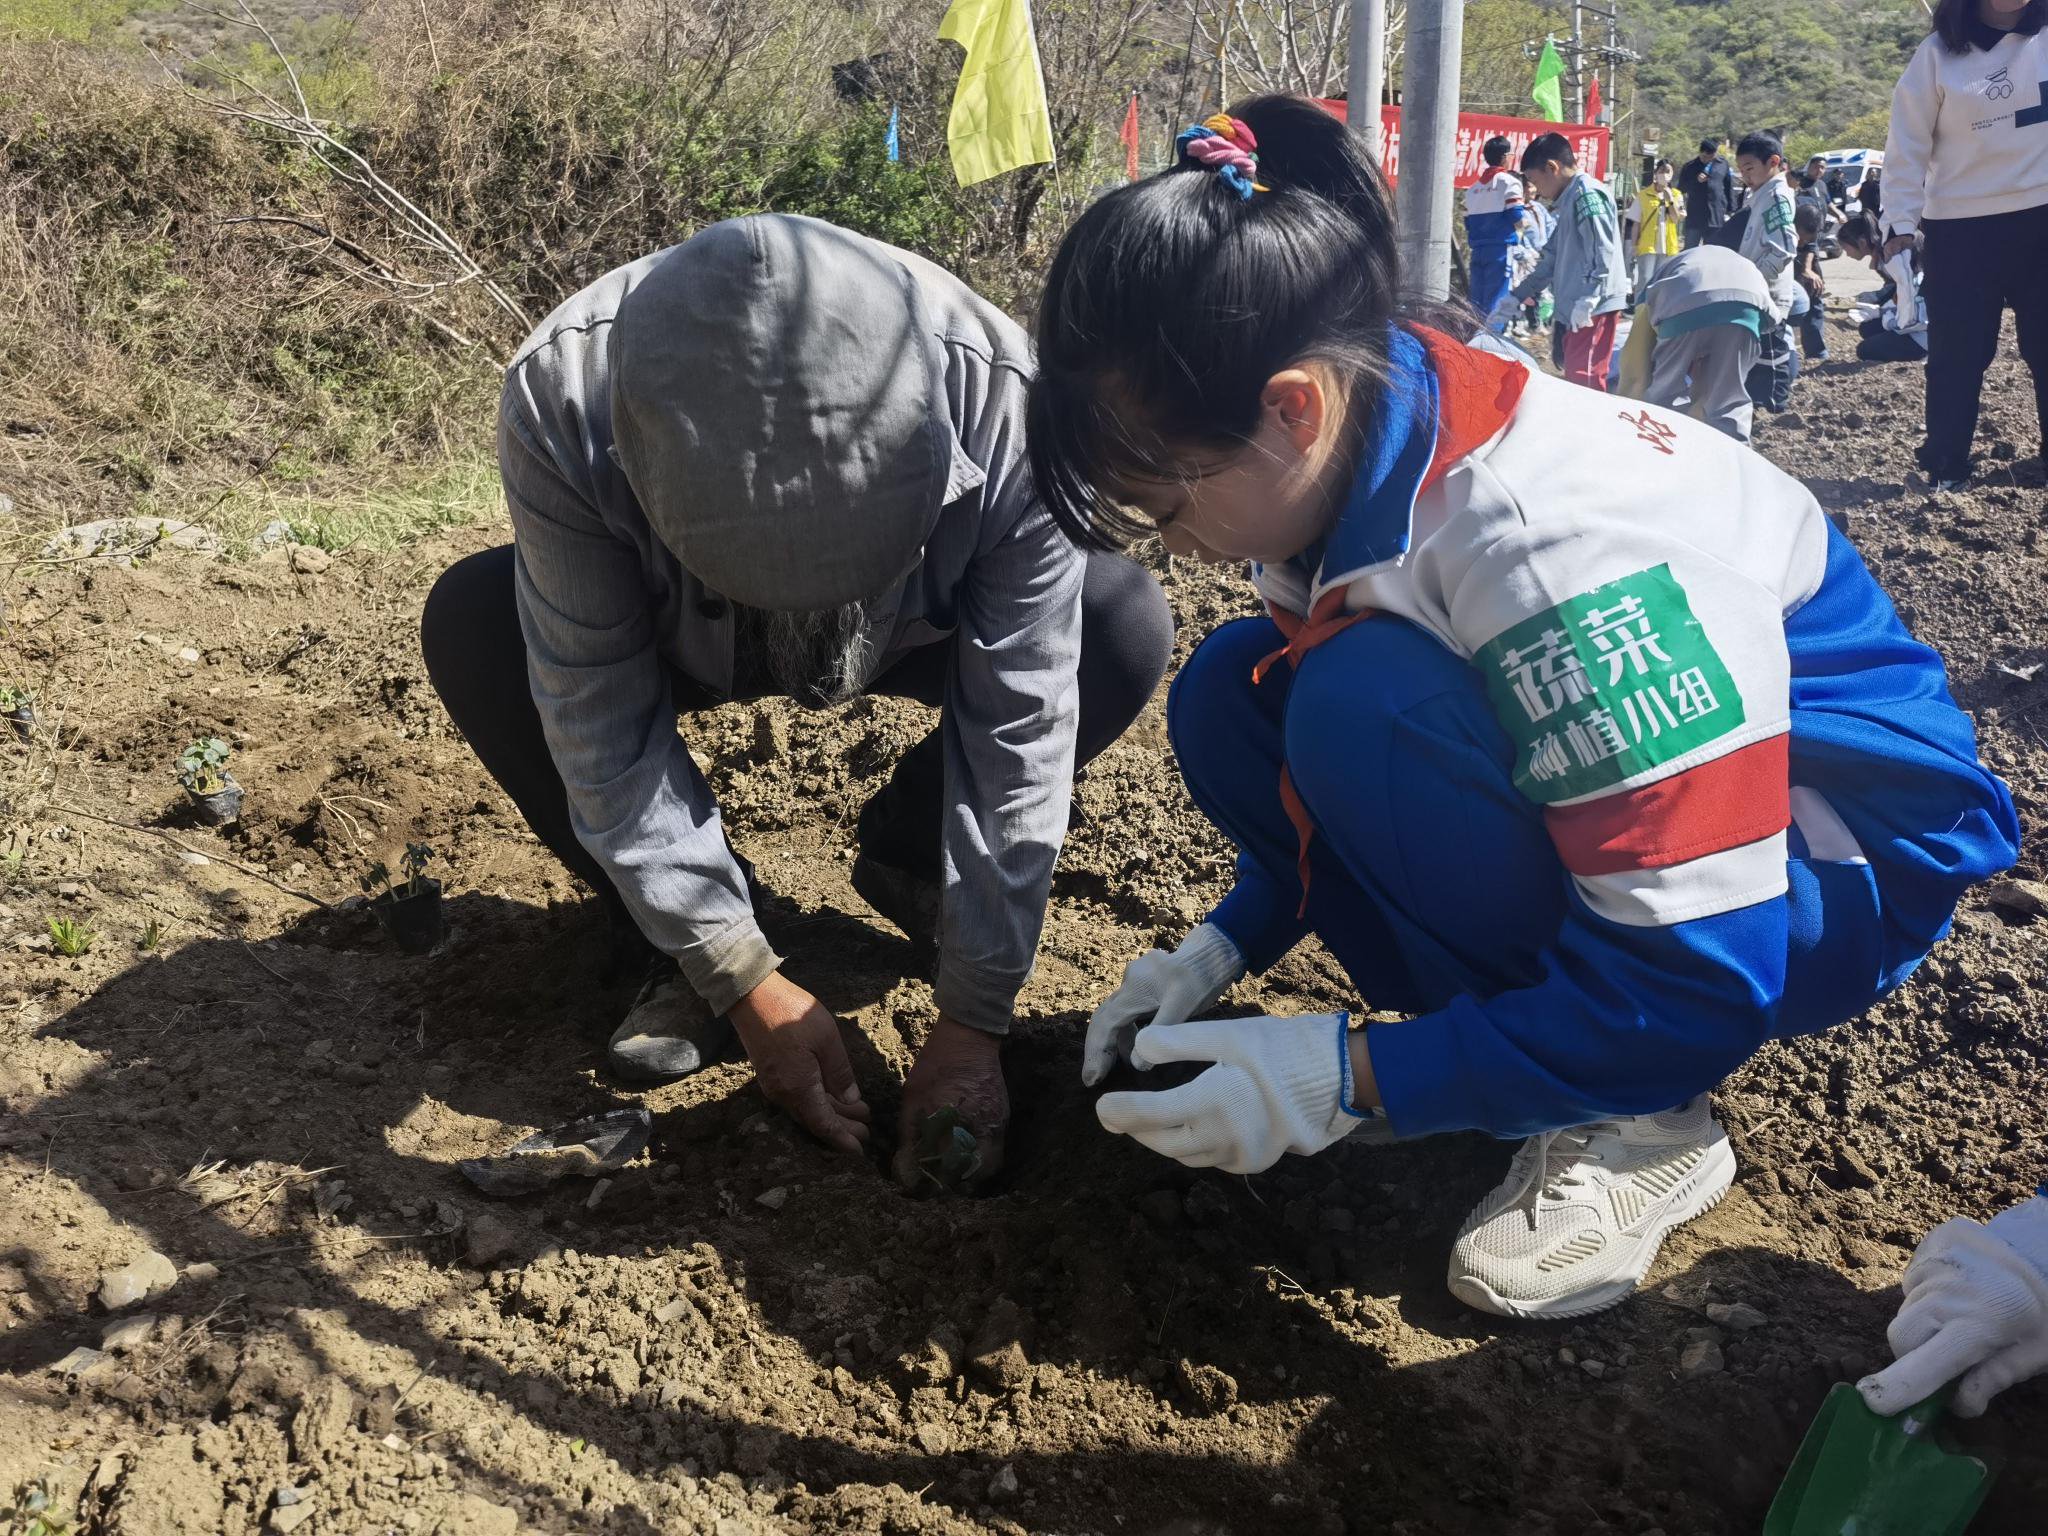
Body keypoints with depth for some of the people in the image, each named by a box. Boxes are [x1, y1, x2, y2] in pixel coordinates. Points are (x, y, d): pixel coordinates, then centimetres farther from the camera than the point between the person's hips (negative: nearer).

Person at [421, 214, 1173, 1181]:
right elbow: (601, 726, -28)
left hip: (916, 630, 0)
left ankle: (903, 856, 0)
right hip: (671, 635, 1)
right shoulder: (561, 402, -36)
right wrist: (743, 979, -27)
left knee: (1127, 626, -25)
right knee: (469, 627, -27)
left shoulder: (1003, 407, -37)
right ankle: (682, 954, -9)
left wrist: (972, 1022, -25)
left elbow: (1019, 732, -29)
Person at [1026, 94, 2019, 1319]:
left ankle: (1641, 1124, -12)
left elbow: (1698, 982, -31)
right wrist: (1229, 943, -3)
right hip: (1581, 788, 8)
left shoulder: (1557, 541, -35)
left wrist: (1341, 1080, -28)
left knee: (1375, 709, -32)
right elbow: (1320, 751, 8)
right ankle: (1501, 1027, 0)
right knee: (1229, 697, -9)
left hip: (1832, 863, -7)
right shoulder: (1352, 451, -10)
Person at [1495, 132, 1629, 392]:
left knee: (1583, 378, -14)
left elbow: (1602, 252, -19)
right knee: (1576, 378, 9)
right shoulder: (1569, 200, 23)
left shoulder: (1587, 195, -9)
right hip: (1577, 311, 10)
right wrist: (1516, 297, 28)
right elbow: (1551, 259, 29)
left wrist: (1588, 299, -25)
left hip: (1595, 309, -10)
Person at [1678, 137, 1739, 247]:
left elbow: (1729, 189, 7)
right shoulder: (1690, 167, 5)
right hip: (1694, 217, 0)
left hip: (1716, 217, 0)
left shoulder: (1723, 165, 5)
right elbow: (1681, 188, 4)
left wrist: (1730, 211, 2)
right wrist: (1695, 180, -12)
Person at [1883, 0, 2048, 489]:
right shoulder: (1939, 51, -2)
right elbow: (1908, 144, -3)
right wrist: (1901, 223, -7)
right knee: (1957, 352, 2)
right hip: (1961, 227, -2)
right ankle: (1945, 463, 13)